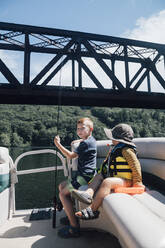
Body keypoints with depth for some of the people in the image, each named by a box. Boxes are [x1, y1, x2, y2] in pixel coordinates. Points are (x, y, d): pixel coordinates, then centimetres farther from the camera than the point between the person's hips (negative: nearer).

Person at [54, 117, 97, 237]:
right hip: (83, 175, 11)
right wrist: (79, 141, 27)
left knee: (63, 194, -8)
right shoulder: (91, 139, 12)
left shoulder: (86, 143, -18)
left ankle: (74, 228, -4)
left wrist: (58, 144, -12)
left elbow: (71, 156, -17)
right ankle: (72, 215, 21)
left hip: (85, 176, -11)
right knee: (62, 186, 17)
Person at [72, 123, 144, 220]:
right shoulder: (116, 149, 14)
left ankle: (92, 210, -31)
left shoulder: (127, 150, -16)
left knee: (107, 182, -33)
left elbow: (135, 166, -18)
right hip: (116, 178, 11)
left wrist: (137, 181, -15)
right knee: (99, 176, 12)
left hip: (126, 180, -11)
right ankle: (88, 193, -13)